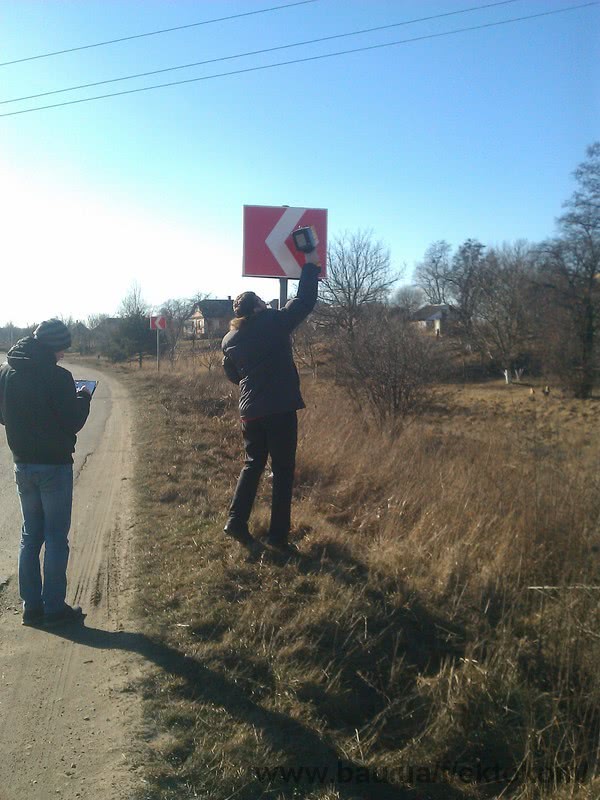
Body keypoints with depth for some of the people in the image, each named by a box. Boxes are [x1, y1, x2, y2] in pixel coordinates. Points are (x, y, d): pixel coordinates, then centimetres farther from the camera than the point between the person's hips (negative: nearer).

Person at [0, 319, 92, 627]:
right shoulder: (57, 377, -18)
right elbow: (73, 422, -14)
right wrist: (83, 398, 1)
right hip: (54, 465, -6)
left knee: (30, 535, 16)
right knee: (56, 538, 5)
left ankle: (32, 606, 22)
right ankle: (54, 608, 12)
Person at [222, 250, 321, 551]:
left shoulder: (230, 339, 6)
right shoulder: (274, 322, -8)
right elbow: (305, 301, -3)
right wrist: (310, 265, 8)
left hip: (250, 411, 5)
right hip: (281, 410, -5)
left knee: (252, 464, 19)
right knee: (283, 470, 4)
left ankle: (236, 521, 13)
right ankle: (278, 534, 6)